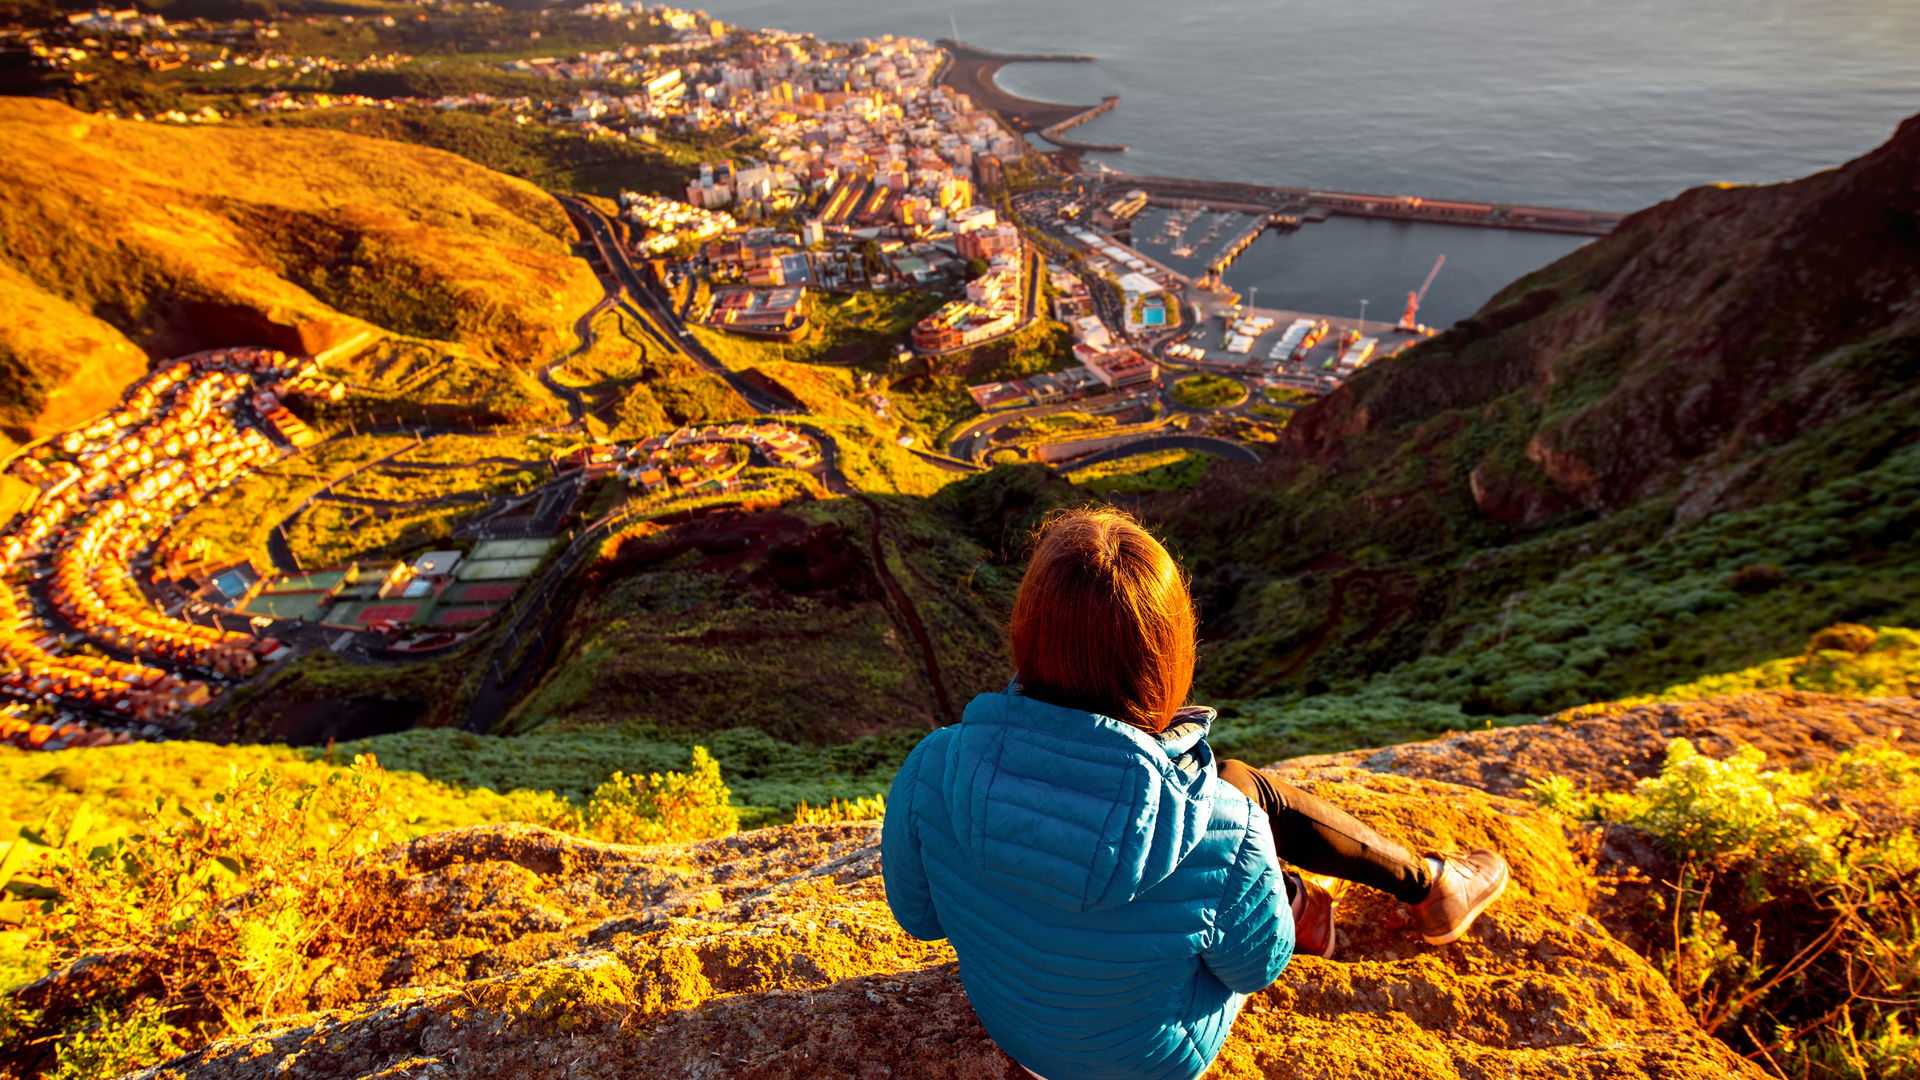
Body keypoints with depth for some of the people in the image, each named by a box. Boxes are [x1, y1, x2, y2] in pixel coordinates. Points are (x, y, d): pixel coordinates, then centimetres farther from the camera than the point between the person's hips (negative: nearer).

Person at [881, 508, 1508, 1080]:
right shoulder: (1222, 839, -37)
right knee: (1244, 786, 11)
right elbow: (1256, 966, -14)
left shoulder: (933, 774, -31)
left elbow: (917, 912, -11)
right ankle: (1426, 885, 36)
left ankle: (1296, 904, 46)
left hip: (1011, 1023, 3)